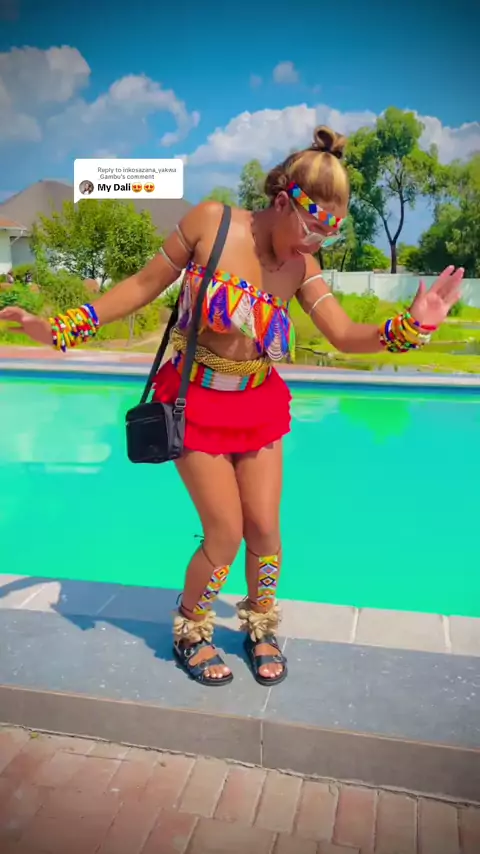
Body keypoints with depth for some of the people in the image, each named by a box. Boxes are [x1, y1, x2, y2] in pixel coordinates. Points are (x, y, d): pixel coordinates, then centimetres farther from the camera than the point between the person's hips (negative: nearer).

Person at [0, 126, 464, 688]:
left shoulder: (302, 267, -4)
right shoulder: (210, 222, -13)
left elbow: (346, 336, -7)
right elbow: (144, 285, -7)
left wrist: (412, 326, -24)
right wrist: (60, 329, -9)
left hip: (259, 404, 3)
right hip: (196, 403, -3)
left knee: (264, 527, 4)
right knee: (225, 533, -4)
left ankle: (261, 629, 33)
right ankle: (189, 633, 26)